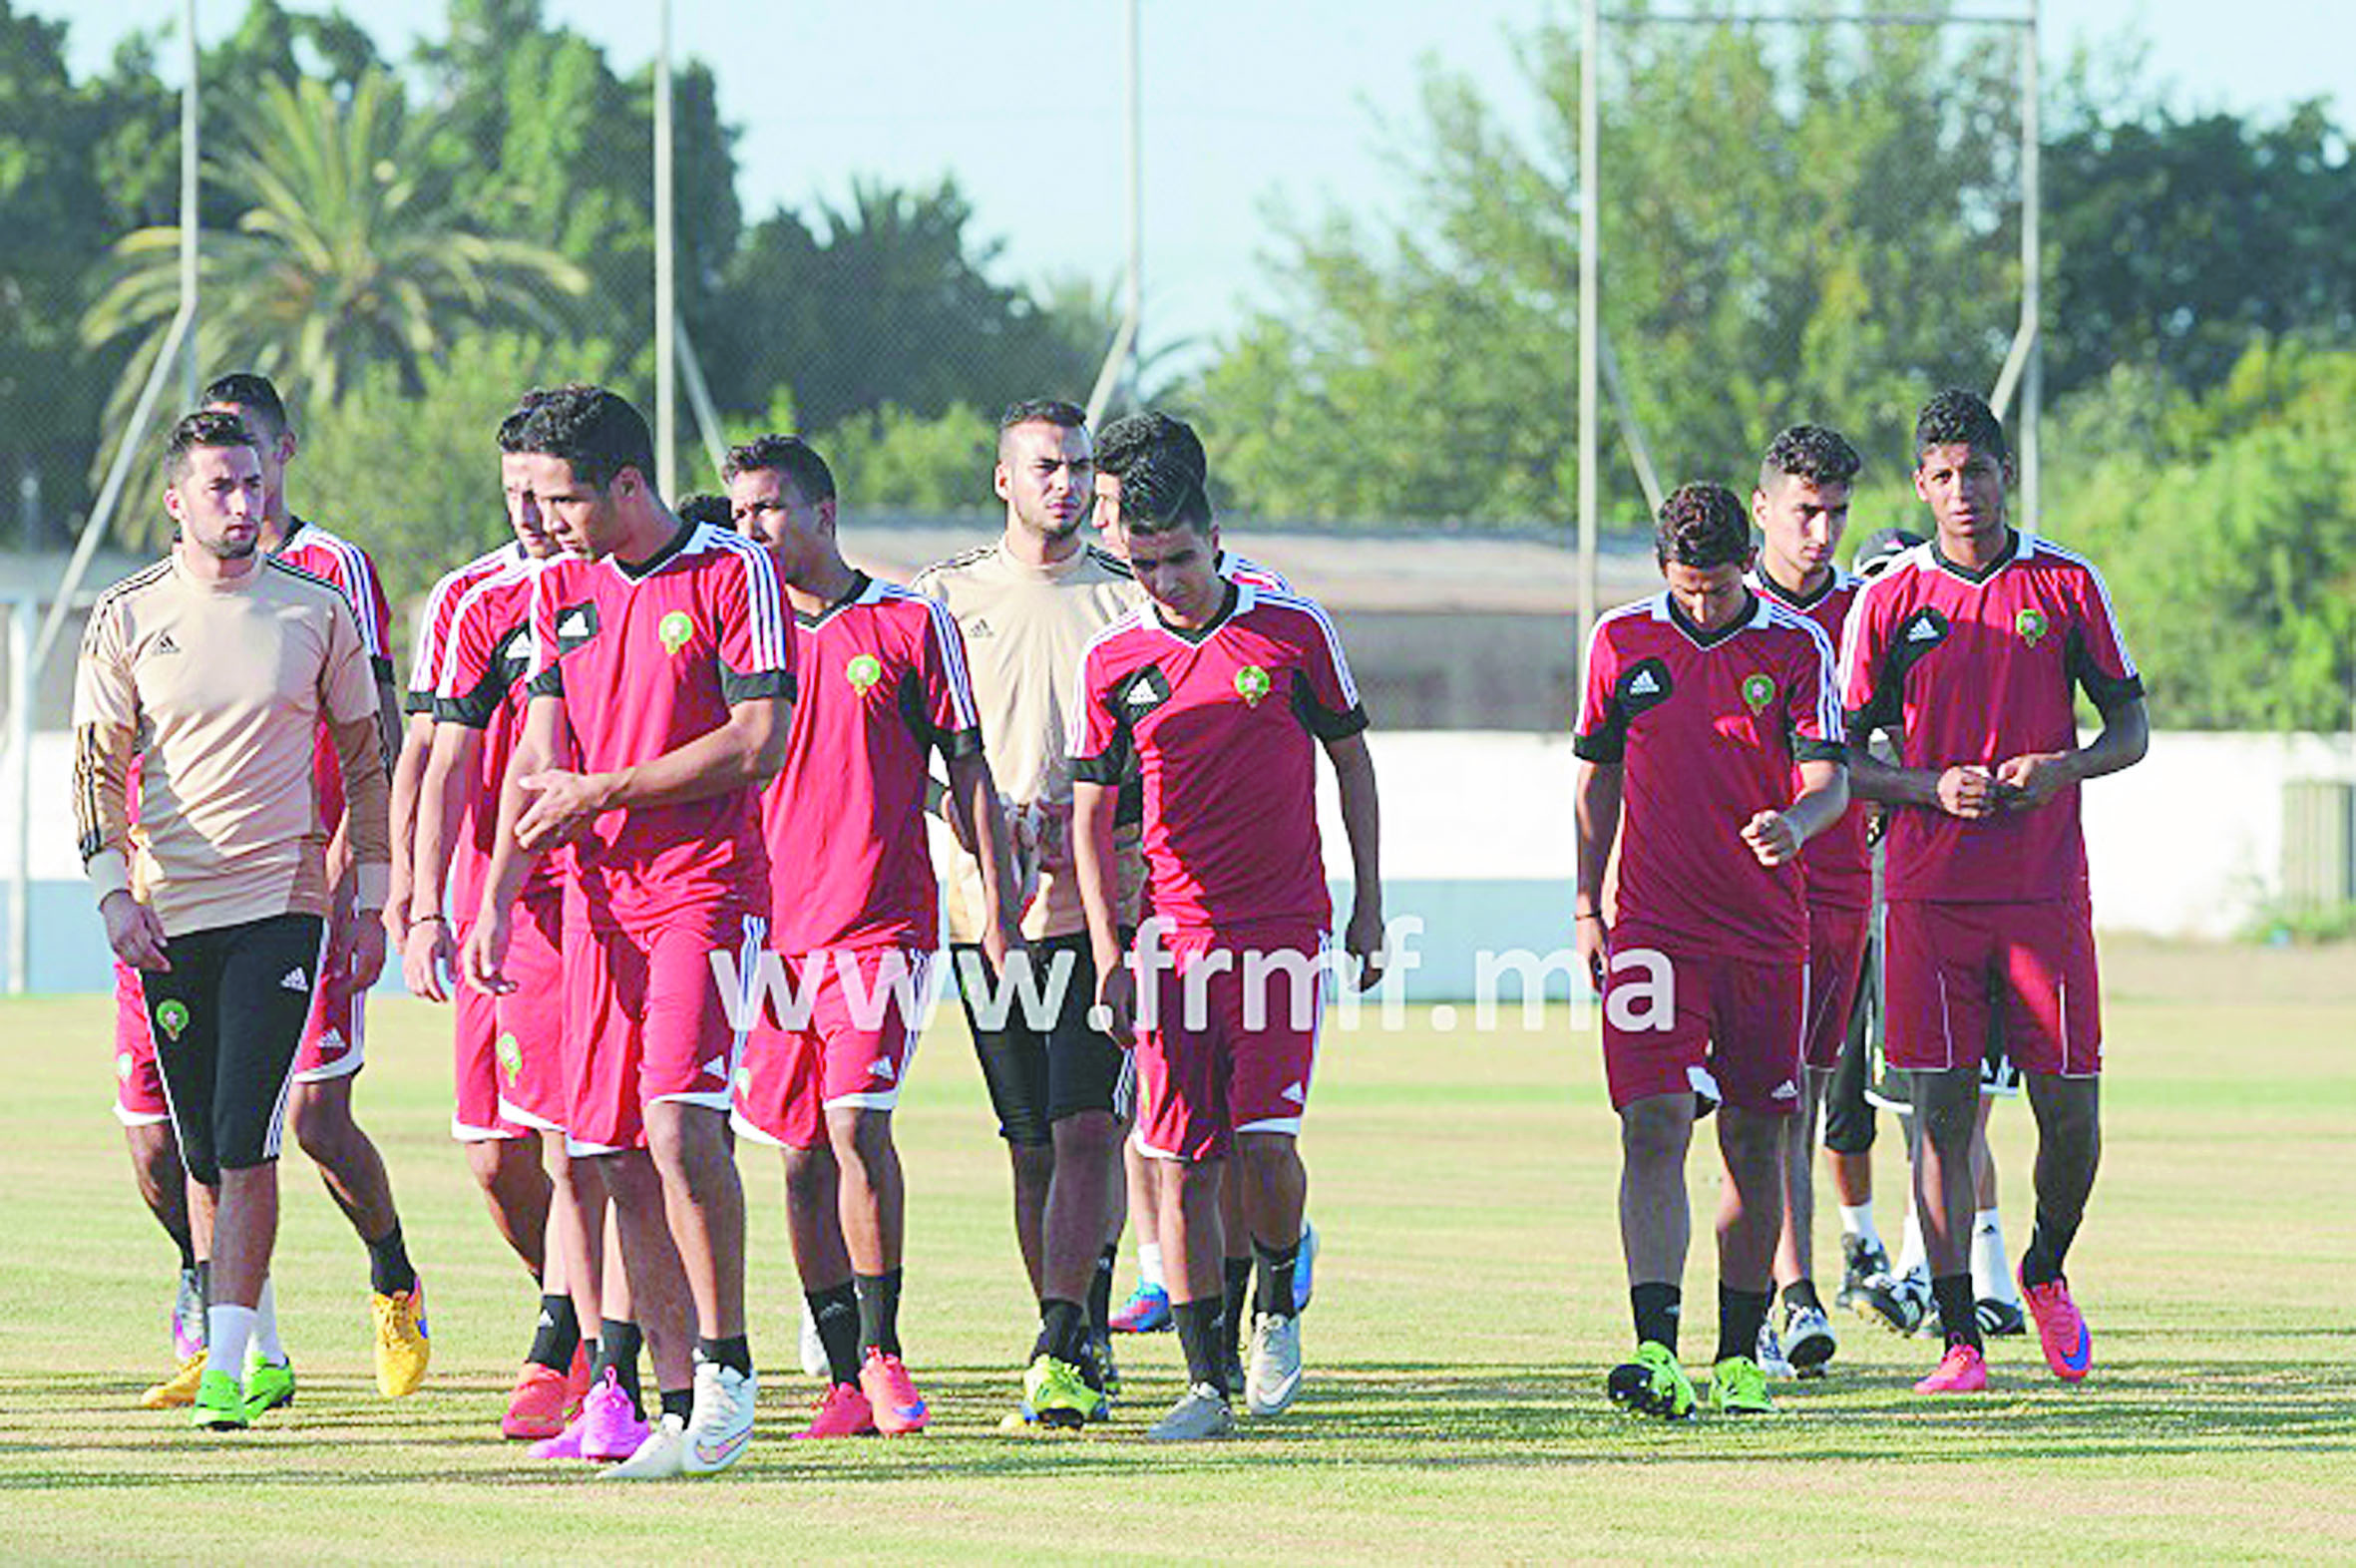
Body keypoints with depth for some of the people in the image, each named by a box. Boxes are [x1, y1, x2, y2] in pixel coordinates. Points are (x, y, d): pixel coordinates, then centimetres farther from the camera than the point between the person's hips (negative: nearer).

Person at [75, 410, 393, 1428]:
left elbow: (366, 763, 10)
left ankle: (230, 1358, -13)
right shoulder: (126, 619, 3)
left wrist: (372, 903, 6)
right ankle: (264, 1350, 20)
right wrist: (114, 890, -12)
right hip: (169, 917, 2)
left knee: (246, 1141, -13)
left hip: (281, 898, -2)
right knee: (203, 1154, 7)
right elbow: (98, 767, 2)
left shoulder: (315, 610, 3)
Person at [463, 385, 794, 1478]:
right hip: (599, 896, 6)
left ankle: (727, 1364, -8)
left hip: (706, 885, -6)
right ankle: (681, 1409, 6)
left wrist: (603, 792, -11)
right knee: (622, 1160, 2)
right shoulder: (562, 588, 14)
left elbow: (758, 742, -11)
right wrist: (498, 896, 4)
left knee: (680, 1125, -21)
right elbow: (538, 762, 15)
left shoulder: (732, 574, -5)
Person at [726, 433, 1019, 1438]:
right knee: (802, 1158, 2)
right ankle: (847, 1377, 8)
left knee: (857, 1125, -18)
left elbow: (968, 770, 4)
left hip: (884, 922, -4)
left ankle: (880, 1348, -8)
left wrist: (997, 909, -1)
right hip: (774, 930, 4)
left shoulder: (912, 624, 2)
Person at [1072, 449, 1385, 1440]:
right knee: (1183, 1161, -3)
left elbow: (1350, 756, 10)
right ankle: (1207, 1377, 2)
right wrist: (1108, 956, 1)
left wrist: (1369, 904, 8)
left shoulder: (1291, 630, 0)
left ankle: (1279, 1296, 16)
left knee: (1263, 1137, -13)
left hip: (1284, 928, -2)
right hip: (1175, 937, 2)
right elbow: (1091, 815, 9)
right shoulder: (1113, 661, 4)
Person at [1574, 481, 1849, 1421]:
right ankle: (1657, 1354, -23)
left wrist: (1794, 823, -32)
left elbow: (1829, 777, -9)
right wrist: (1587, 906, 9)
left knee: (1753, 1146, 7)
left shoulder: (1795, 646, -2)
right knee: (1654, 1129, -15)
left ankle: (1740, 1358, 20)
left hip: (1766, 933, 0)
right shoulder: (1622, 641, 4)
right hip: (1653, 927, 0)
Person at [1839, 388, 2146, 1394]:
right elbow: (1846, 759, 6)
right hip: (1930, 890, -1)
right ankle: (1958, 1340, -3)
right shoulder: (1891, 601, 4)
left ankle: (2046, 1272, 28)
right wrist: (1935, 788, -13)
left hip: (2046, 890, 1)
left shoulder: (2067, 584, 5)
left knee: (2071, 1111, 0)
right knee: (1943, 1112, -5)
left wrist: (2062, 768, -11)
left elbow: (2131, 730, 10)